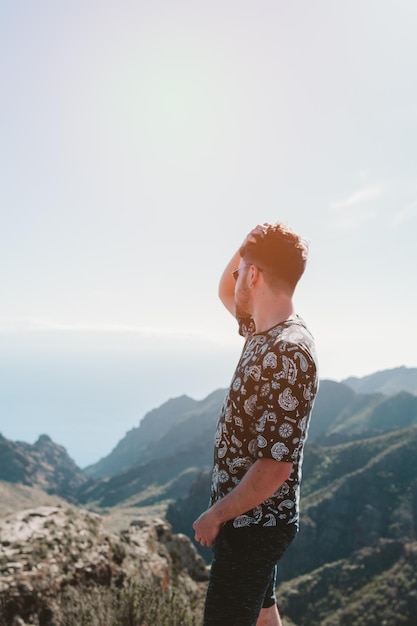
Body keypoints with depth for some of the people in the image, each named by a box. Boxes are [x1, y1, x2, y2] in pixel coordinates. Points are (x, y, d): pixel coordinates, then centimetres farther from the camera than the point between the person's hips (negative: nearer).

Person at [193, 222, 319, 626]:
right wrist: (252, 243, 3)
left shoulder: (286, 355, -29)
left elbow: (275, 466, -29)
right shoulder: (267, 331, 0)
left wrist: (216, 515, -17)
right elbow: (226, 295, 20)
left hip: (251, 522, -9)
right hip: (256, 516, 9)